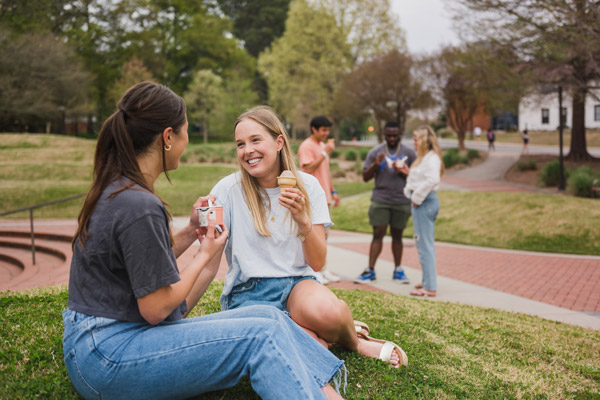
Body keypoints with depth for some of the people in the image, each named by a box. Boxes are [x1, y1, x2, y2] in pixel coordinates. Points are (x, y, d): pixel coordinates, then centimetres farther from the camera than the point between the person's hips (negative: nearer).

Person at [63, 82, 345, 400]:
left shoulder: (114, 191, 10)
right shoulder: (140, 207, -21)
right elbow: (156, 308, -18)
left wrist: (190, 231, 9)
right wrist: (206, 254, -5)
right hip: (108, 356, -9)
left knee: (267, 316, -1)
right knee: (260, 336, -17)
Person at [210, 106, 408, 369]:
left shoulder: (307, 186, 1)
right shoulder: (229, 189, -4)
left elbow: (318, 263, -3)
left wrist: (302, 220, -20)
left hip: (297, 283, 2)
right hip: (247, 291, -2)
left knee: (327, 311, -35)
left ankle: (352, 338, 0)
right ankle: (330, 335, 1)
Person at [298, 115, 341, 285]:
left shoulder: (323, 145, 19)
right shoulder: (306, 146, -9)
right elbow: (308, 169, -20)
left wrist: (333, 191, 21)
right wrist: (325, 153, -20)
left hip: (324, 196, 9)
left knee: (324, 233, 11)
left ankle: (323, 269, 18)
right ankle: (314, 271, -3)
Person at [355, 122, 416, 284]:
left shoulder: (408, 153, 6)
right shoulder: (375, 152, 6)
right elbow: (365, 177, 4)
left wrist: (402, 172, -13)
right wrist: (375, 164, -13)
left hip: (401, 201, 1)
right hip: (380, 200, -1)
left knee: (397, 235, 8)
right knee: (378, 234, -4)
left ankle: (398, 270, 16)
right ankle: (370, 270, -1)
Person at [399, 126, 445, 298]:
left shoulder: (431, 158, -15)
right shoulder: (424, 157, 17)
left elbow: (431, 180, -28)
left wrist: (417, 198, -21)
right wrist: (409, 172, 9)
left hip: (425, 202, -11)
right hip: (421, 201, 11)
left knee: (425, 244, -7)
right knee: (424, 243, 17)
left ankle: (430, 287, -3)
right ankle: (427, 281, 28)